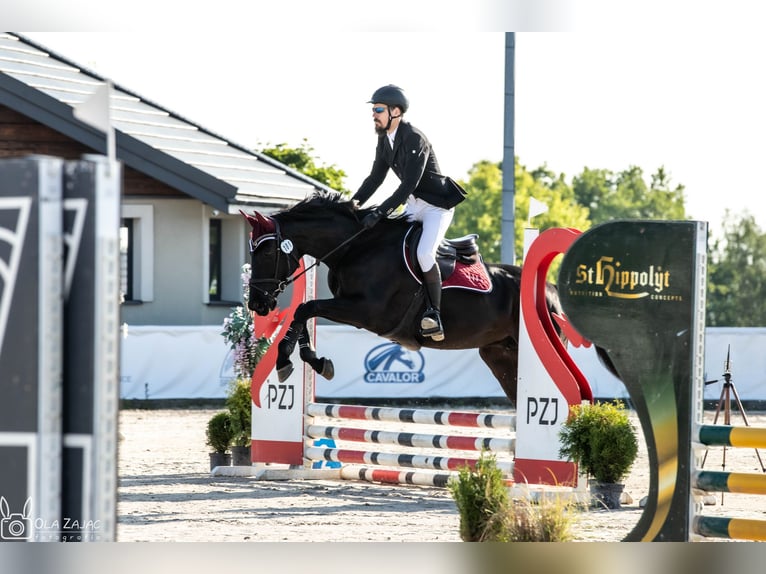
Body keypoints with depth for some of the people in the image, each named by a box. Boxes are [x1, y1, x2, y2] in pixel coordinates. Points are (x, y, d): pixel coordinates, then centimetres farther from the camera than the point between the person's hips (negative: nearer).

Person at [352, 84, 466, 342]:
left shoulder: (414, 140, -24)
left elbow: (408, 185, -29)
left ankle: (434, 314, -21)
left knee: (424, 253, -26)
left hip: (437, 205, -9)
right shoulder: (384, 139, 4)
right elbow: (375, 178, 10)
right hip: (413, 207, 9)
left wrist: (379, 213, -32)